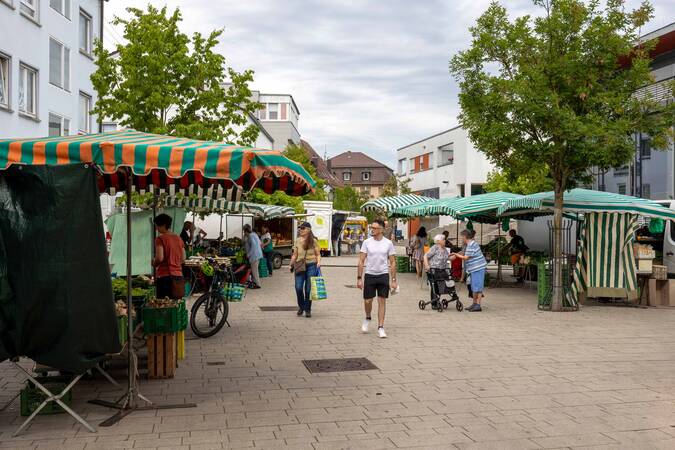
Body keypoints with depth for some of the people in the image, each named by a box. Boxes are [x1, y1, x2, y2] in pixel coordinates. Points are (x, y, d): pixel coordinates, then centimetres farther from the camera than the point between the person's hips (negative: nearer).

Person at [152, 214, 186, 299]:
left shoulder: (160, 238, -8)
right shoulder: (178, 238, 11)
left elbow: (159, 258, -16)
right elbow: (183, 259, 13)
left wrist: (154, 263, 3)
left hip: (165, 276, -6)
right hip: (178, 276, 6)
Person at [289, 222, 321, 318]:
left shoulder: (314, 241, 2)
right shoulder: (297, 241, 11)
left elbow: (318, 254, 4)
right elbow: (295, 255, 15)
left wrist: (318, 262, -12)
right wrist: (291, 264, 6)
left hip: (311, 266, -2)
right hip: (300, 266, 2)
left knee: (308, 289, 0)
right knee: (298, 287, -7)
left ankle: (308, 310, 15)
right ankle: (301, 306, 17)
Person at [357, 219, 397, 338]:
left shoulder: (388, 243, -1)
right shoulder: (367, 242, -1)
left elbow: (392, 262, 3)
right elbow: (361, 261, 0)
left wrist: (394, 280, -1)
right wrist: (359, 278, -6)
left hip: (383, 275, 0)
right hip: (369, 275, 0)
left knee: (382, 301, -1)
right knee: (368, 301, 5)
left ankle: (380, 327, 7)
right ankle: (368, 318, 35)